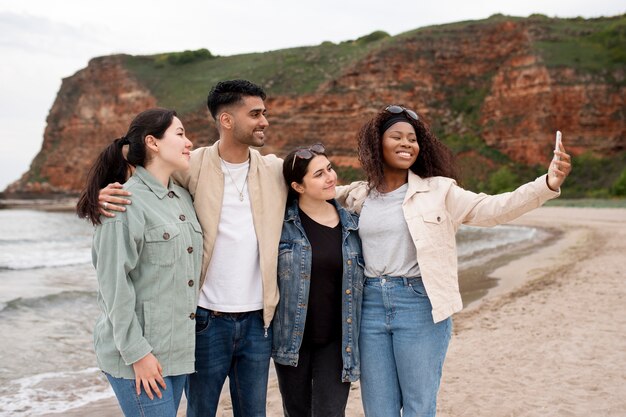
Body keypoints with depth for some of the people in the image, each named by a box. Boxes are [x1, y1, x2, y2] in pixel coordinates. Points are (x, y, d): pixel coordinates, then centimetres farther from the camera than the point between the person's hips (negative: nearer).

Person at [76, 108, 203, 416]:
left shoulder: (183, 198, 11)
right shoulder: (126, 203, -13)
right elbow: (114, 284, -15)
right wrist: (137, 353, -15)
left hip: (178, 349, 7)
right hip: (137, 353, -7)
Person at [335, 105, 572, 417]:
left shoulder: (437, 191, -1)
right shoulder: (357, 196, 7)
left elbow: (493, 208, -11)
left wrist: (548, 184, -24)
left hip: (419, 307, -2)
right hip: (371, 306, 3)